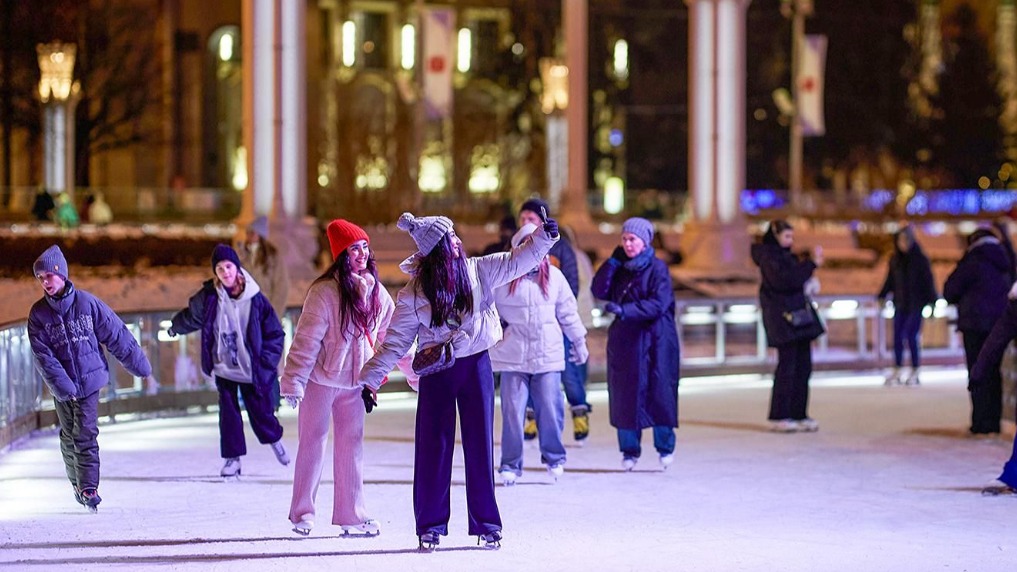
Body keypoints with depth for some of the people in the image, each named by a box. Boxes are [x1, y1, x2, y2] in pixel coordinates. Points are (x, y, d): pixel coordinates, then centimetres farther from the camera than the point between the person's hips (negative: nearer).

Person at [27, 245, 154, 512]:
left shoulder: (87, 303, -6)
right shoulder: (38, 313, -3)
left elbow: (117, 335, -1)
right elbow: (43, 355, -8)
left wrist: (140, 367, 2)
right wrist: (62, 385, -20)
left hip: (89, 380, -2)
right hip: (61, 386, 2)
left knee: (85, 434, -9)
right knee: (69, 436, 9)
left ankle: (88, 486, -4)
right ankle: (78, 484, 23)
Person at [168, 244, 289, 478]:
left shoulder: (255, 299, -13)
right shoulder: (208, 297, -9)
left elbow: (275, 334, -6)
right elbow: (191, 316, 14)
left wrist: (265, 364, -11)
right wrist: (175, 327, 31)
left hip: (252, 370, -1)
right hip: (223, 368, 1)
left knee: (261, 412, 7)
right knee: (228, 414, 0)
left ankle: (274, 439, 38)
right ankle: (233, 458, 13)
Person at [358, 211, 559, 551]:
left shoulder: (478, 270, -1)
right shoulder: (414, 294, -6)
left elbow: (518, 261, 2)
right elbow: (396, 341, -2)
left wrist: (544, 238, -15)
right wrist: (370, 379, -5)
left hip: (476, 366, 2)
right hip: (437, 371, -2)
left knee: (480, 444, 5)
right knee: (434, 446, 1)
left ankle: (486, 523, 12)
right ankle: (431, 525, 9)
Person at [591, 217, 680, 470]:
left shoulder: (657, 268, -5)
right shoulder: (620, 269, 11)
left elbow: (658, 304, -16)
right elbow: (599, 291, 1)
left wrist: (624, 310, -25)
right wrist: (613, 261, -4)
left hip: (655, 340, -5)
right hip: (624, 340, 5)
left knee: (658, 390, -4)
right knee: (625, 394, 2)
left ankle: (665, 447, 9)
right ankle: (629, 450, 9)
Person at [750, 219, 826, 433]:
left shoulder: (787, 256, 19)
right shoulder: (768, 257, -9)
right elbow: (783, 280, -23)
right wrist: (811, 263, -22)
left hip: (799, 316, 9)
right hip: (783, 317, -9)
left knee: (803, 366, 6)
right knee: (787, 366, -8)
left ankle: (799, 415, 9)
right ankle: (779, 417, -4)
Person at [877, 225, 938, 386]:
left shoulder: (920, 259, -6)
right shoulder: (895, 259, 7)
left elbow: (928, 281, -6)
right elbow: (889, 280, 15)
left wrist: (932, 301, -10)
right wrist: (882, 297, 11)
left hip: (916, 304, -5)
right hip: (900, 304, 5)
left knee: (911, 336, -8)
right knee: (897, 336, 3)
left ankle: (915, 373, 3)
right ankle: (897, 372, 12)